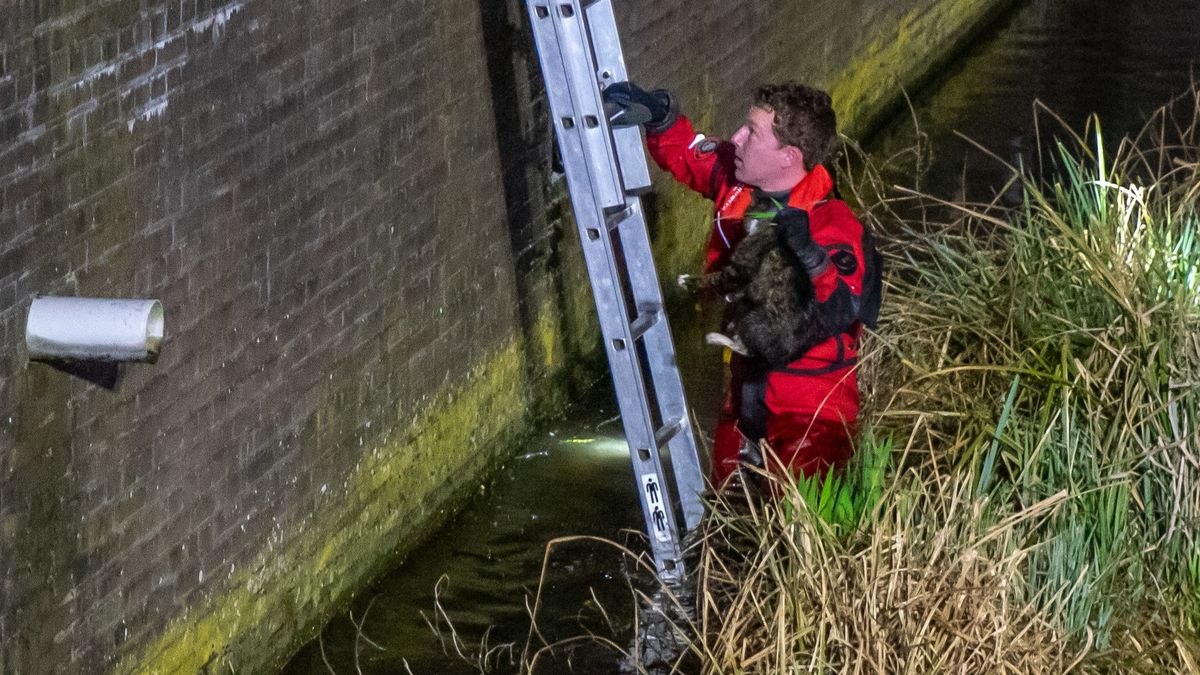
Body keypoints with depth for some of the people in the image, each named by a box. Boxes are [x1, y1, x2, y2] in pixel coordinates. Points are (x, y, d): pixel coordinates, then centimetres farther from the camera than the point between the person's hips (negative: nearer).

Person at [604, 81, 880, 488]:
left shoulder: (833, 226, -24)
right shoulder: (737, 182, -2)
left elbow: (840, 312, -36)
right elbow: (682, 150, 16)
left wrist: (808, 259, -50)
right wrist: (658, 114, -3)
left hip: (811, 409, -8)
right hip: (746, 391, 8)